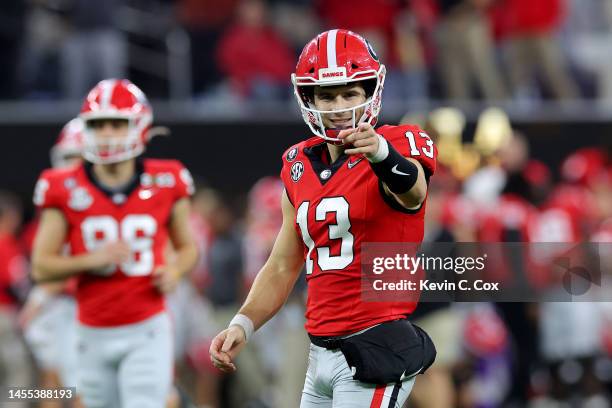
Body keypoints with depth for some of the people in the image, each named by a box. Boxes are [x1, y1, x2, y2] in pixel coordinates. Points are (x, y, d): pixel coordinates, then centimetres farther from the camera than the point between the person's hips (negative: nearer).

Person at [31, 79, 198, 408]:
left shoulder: (165, 184, 0)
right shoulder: (65, 191, -2)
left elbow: (187, 247, 15)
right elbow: (41, 267, 0)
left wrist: (175, 270, -7)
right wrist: (91, 260, -16)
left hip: (147, 332, -2)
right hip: (94, 335, 2)